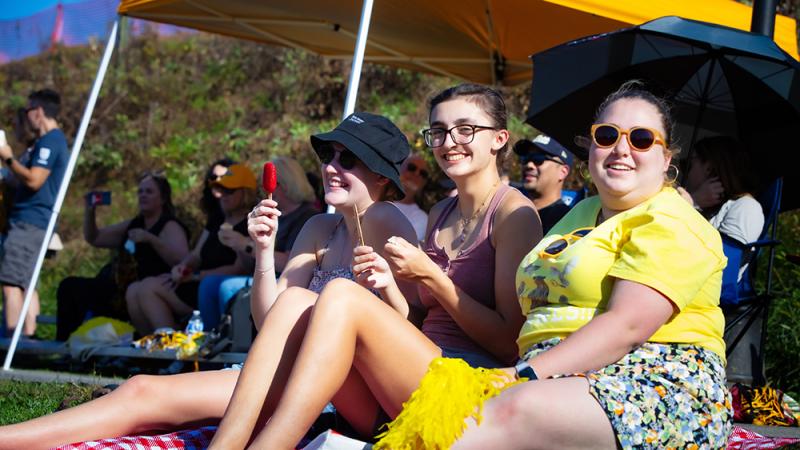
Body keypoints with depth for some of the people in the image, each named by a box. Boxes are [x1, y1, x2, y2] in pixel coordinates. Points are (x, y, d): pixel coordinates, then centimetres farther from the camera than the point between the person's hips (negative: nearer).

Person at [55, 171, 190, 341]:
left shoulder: (170, 227, -6)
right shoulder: (133, 224, 19)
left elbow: (182, 261, -24)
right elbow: (94, 238, 25)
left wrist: (150, 239, -31)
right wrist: (90, 211, 6)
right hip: (119, 290, 9)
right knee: (70, 286, -2)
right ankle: (62, 342, -3)